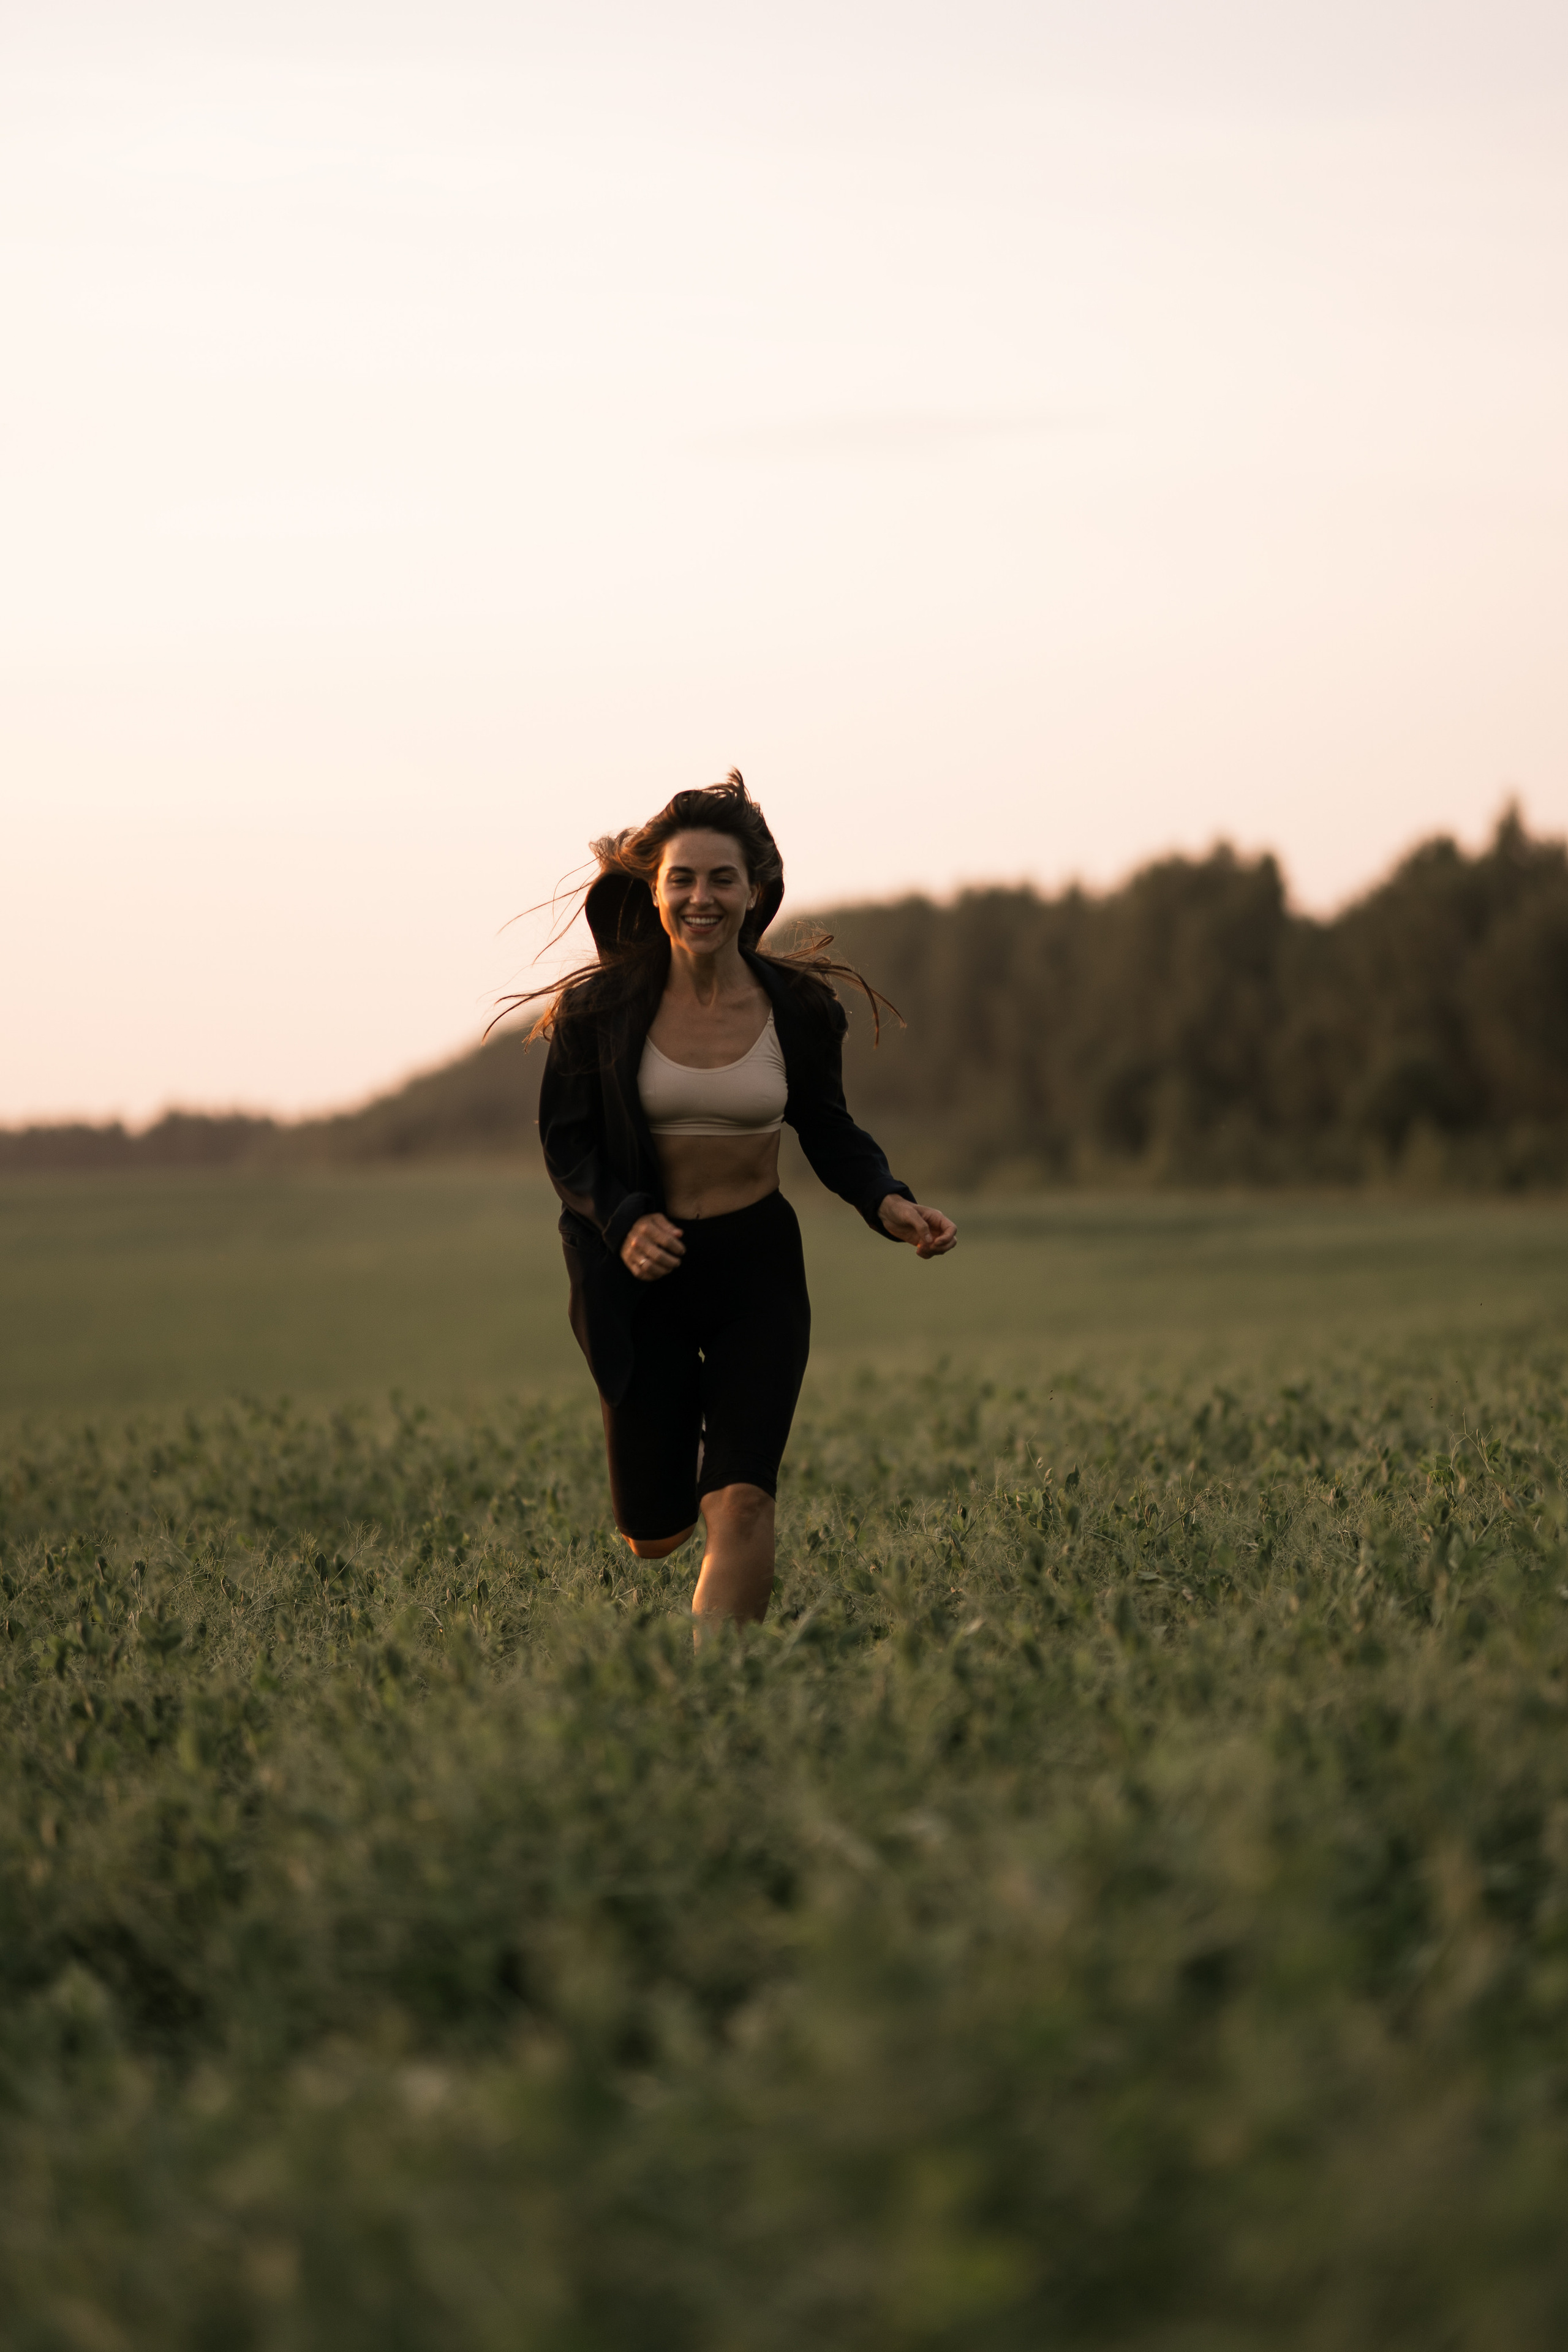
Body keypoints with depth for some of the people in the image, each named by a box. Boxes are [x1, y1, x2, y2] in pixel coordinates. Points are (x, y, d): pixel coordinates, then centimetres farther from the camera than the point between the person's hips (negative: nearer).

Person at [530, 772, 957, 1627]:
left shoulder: (798, 1006, -4)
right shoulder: (600, 1007, -9)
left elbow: (828, 1130, 9)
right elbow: (566, 1140, -1)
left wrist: (888, 1203, -11)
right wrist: (626, 1220, -20)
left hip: (756, 1266, 0)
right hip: (645, 1269, 0)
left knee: (741, 1503, -16)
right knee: (654, 1536, 8)